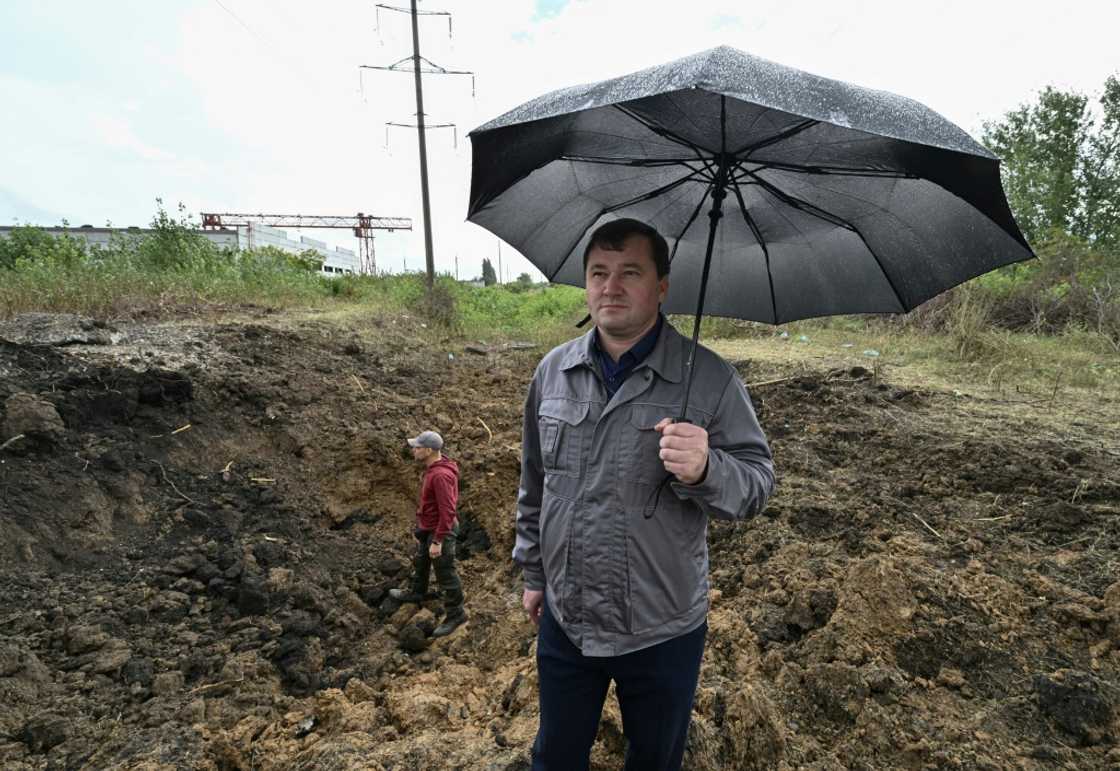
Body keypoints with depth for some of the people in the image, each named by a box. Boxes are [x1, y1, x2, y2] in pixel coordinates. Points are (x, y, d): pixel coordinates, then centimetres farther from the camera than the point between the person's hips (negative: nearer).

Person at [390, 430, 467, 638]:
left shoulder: (441, 475, -31)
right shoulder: (431, 468, 1)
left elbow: (447, 511, -30)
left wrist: (437, 541, -27)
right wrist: (421, 526, 22)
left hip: (440, 531, -10)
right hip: (427, 527, 10)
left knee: (445, 574, 4)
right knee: (420, 562, 29)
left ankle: (455, 614, 19)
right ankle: (417, 593, 54)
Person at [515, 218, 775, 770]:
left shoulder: (710, 379, -13)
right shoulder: (552, 371, -2)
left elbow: (758, 484, -12)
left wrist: (704, 469, -34)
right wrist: (533, 572, 13)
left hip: (663, 633, -2)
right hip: (564, 621, 3)